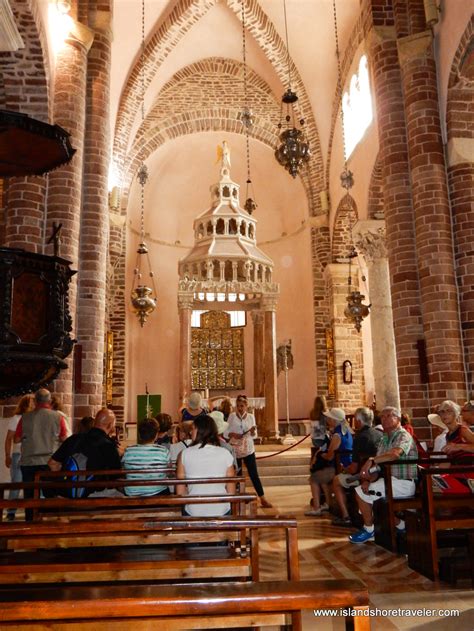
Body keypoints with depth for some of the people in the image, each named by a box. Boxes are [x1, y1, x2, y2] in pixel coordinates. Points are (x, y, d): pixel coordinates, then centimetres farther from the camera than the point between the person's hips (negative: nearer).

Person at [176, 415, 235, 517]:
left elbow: (180, 492, -4)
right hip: (221, 511, 1)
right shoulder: (225, 454, -9)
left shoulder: (184, 454, -10)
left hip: (193, 512, 0)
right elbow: (231, 491, -4)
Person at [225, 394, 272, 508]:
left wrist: (253, 431, -18)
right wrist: (232, 434, -21)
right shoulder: (232, 416, -3)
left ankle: (263, 499, 4)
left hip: (248, 450, 0)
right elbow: (225, 433, -1)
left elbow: (254, 436, 4)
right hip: (235, 450, 0)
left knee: (254, 474, -1)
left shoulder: (251, 417, 1)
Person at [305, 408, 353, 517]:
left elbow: (330, 456, -17)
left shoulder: (337, 435, -21)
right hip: (347, 466, 10)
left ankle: (316, 509, 8)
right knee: (321, 475, 30)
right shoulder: (346, 431, 9)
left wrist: (320, 454, 3)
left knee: (313, 478, 6)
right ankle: (328, 503, 32)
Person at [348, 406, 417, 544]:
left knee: (361, 493, -13)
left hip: (403, 483, -9)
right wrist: (368, 479, -6)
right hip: (388, 480, 9)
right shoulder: (384, 440, 17)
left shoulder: (403, 436, -11)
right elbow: (378, 466, 12)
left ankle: (369, 530, 8)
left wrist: (371, 460, -32)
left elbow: (395, 454, -34)